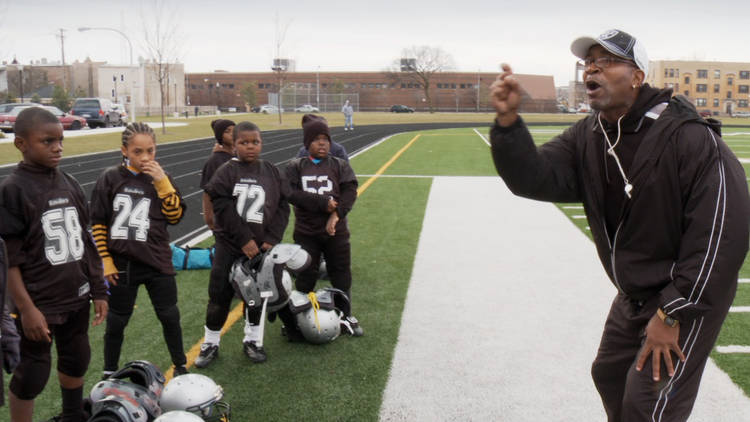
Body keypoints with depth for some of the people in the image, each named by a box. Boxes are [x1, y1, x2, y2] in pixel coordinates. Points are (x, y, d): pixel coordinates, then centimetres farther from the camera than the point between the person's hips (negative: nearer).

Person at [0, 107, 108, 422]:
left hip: (76, 298, 6)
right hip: (39, 303, -6)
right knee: (33, 372, 5)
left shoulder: (70, 185, 4)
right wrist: (26, 309, -17)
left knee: (77, 360, 20)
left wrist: (98, 291, 12)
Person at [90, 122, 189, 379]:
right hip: (122, 264, -1)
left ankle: (180, 365, 28)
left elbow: (175, 216, -7)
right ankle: (110, 373, 32)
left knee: (169, 316, 8)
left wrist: (162, 182, -15)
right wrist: (106, 261, -3)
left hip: (158, 262, 1)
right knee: (117, 321, 13)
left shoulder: (159, 178, 0)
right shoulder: (110, 179, -5)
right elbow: (98, 223, 0)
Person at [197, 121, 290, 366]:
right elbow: (223, 208, -13)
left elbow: (282, 207, 2)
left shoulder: (272, 172, 4)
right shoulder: (226, 173, -5)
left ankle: (252, 340, 29)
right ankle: (211, 343, 19)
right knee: (220, 293, 3)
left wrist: (272, 239, -9)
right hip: (230, 245, -3)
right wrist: (244, 240, -17)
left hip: (262, 246, 3)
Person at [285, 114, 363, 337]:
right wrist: (323, 203, -19)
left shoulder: (340, 166, 2)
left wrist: (336, 214, -23)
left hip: (336, 232, 1)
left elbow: (350, 191, -9)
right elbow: (292, 194, -12)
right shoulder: (295, 167, 1)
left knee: (341, 275, 10)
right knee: (305, 277, 7)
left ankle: (346, 316, 26)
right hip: (306, 233, -1)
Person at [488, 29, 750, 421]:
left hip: (688, 298, -7)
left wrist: (670, 314, -22)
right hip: (632, 294, 7)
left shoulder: (689, 137, -25)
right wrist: (508, 120, -33)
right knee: (609, 376, 22)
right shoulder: (586, 137, -3)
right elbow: (534, 178, -16)